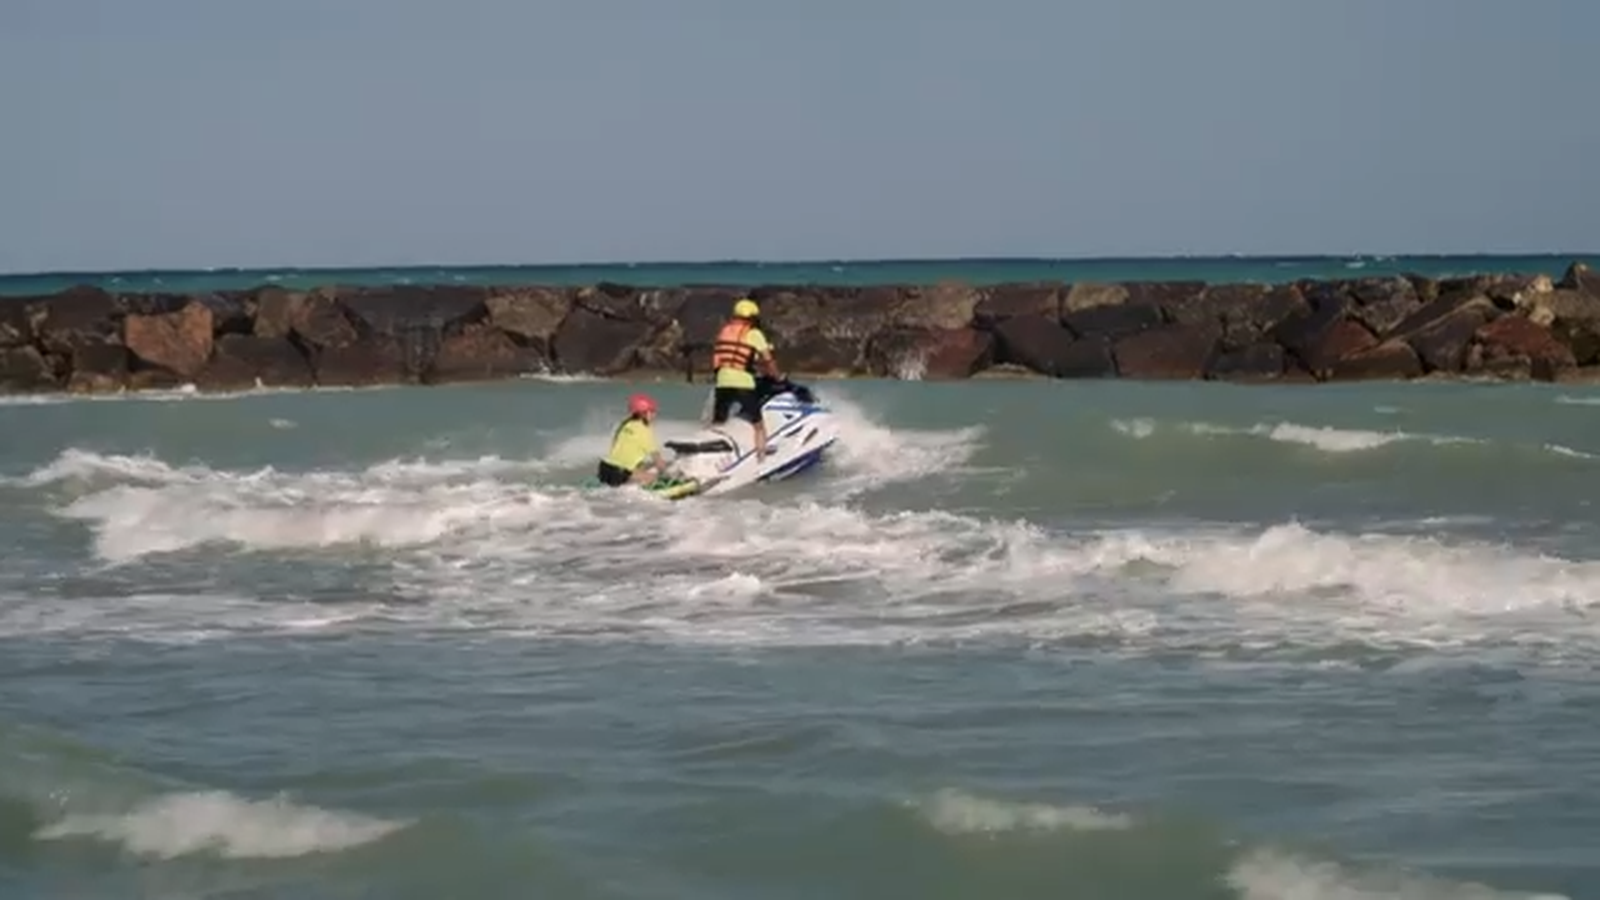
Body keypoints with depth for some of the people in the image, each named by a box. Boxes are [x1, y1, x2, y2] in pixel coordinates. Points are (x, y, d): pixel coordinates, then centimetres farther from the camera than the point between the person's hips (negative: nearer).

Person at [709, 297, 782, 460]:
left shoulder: (724, 330, 16)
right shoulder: (754, 334, 1)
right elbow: (767, 361, 4)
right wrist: (777, 377, 19)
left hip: (722, 383, 5)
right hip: (743, 384, -4)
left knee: (716, 425, 12)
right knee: (758, 426, 5)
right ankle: (761, 460, -2)